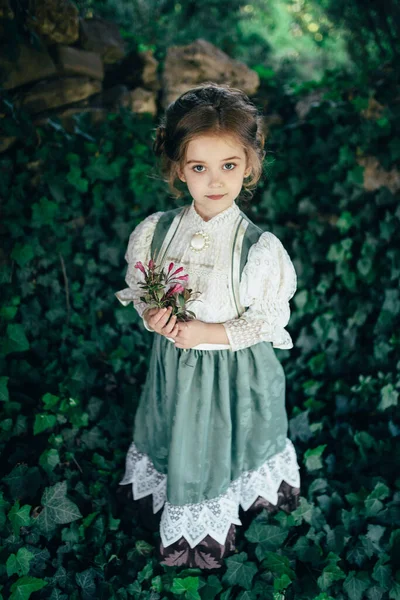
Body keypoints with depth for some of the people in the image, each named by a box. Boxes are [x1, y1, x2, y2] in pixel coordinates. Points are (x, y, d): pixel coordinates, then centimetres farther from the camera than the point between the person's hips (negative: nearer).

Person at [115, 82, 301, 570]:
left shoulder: (260, 249, -24)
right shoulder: (155, 231, -14)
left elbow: (268, 322, -16)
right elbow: (137, 290, 1)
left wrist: (207, 333, -25)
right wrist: (152, 316, -20)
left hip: (237, 370, -2)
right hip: (174, 364, 3)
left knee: (230, 445, 21)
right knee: (177, 442, 24)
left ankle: (217, 525, 53)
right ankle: (181, 519, 55)